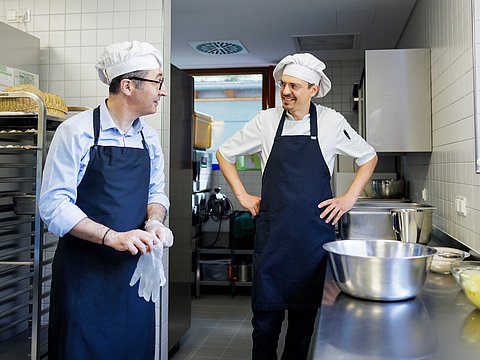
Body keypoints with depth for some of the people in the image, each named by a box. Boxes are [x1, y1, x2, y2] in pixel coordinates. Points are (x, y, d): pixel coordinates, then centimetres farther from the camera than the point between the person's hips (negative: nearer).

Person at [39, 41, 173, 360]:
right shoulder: (77, 131, -11)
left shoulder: (149, 138, 8)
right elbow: (54, 204, -15)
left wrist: (155, 221, -9)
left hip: (135, 269, 6)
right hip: (84, 272, -5)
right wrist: (112, 237, -25)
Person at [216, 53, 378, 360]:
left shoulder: (332, 121, 1)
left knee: (305, 313, 10)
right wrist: (242, 195, 7)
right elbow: (225, 154, 14)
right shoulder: (266, 120, 2)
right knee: (267, 312, 4)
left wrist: (349, 199, 4)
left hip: (315, 233, 0)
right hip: (272, 234, 0)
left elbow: (369, 157, 13)